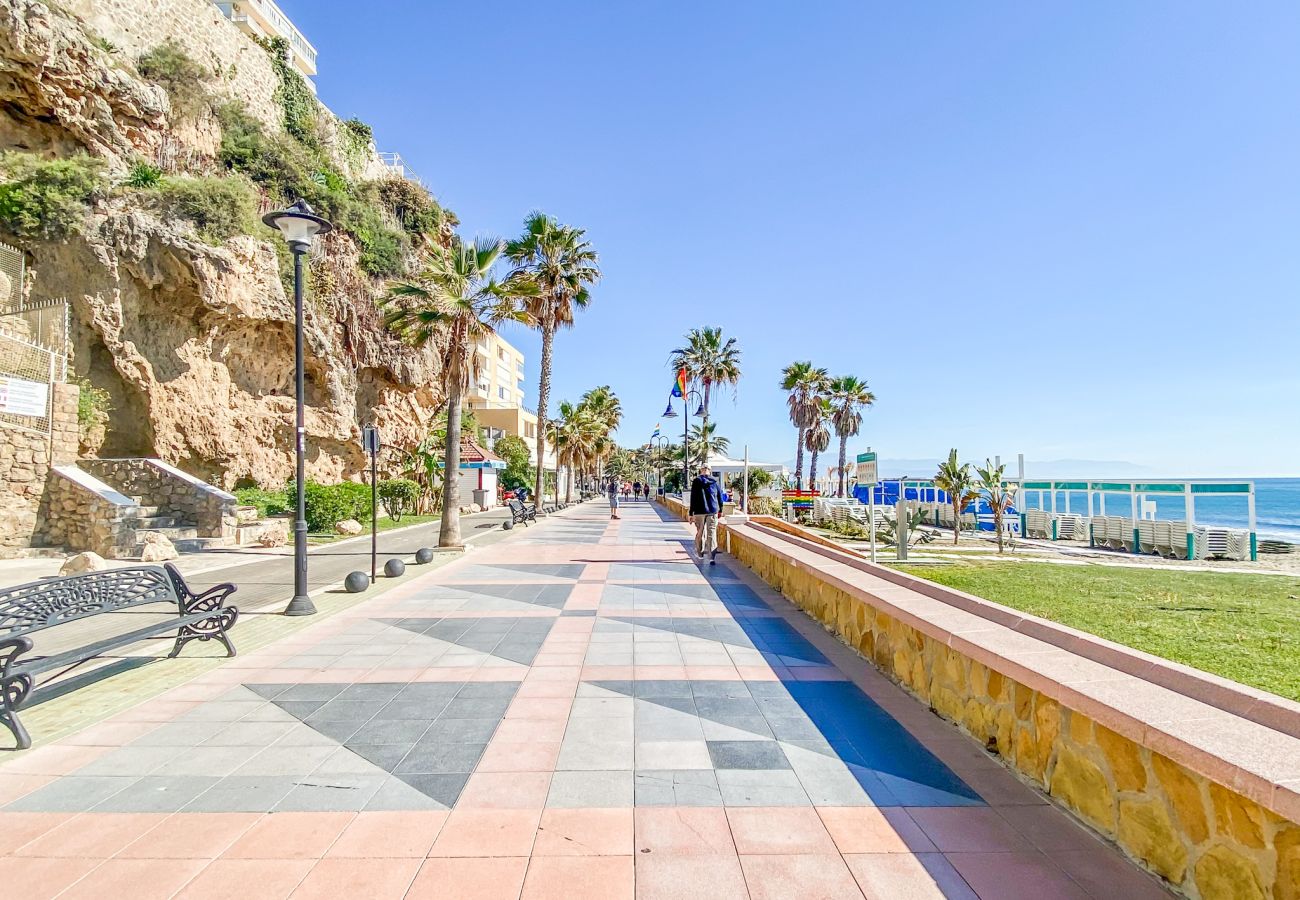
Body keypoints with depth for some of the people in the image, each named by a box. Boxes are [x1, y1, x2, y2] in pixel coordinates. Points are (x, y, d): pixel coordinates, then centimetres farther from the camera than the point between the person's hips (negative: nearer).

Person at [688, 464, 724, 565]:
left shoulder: (697, 481, -3)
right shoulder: (714, 482, 4)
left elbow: (693, 498, -5)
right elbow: (720, 496, 9)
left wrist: (691, 513, -2)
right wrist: (720, 510, 22)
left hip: (700, 511, -1)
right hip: (713, 511, 1)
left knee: (700, 532, 15)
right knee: (712, 533, -1)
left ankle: (700, 552, 30)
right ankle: (712, 558, -10)